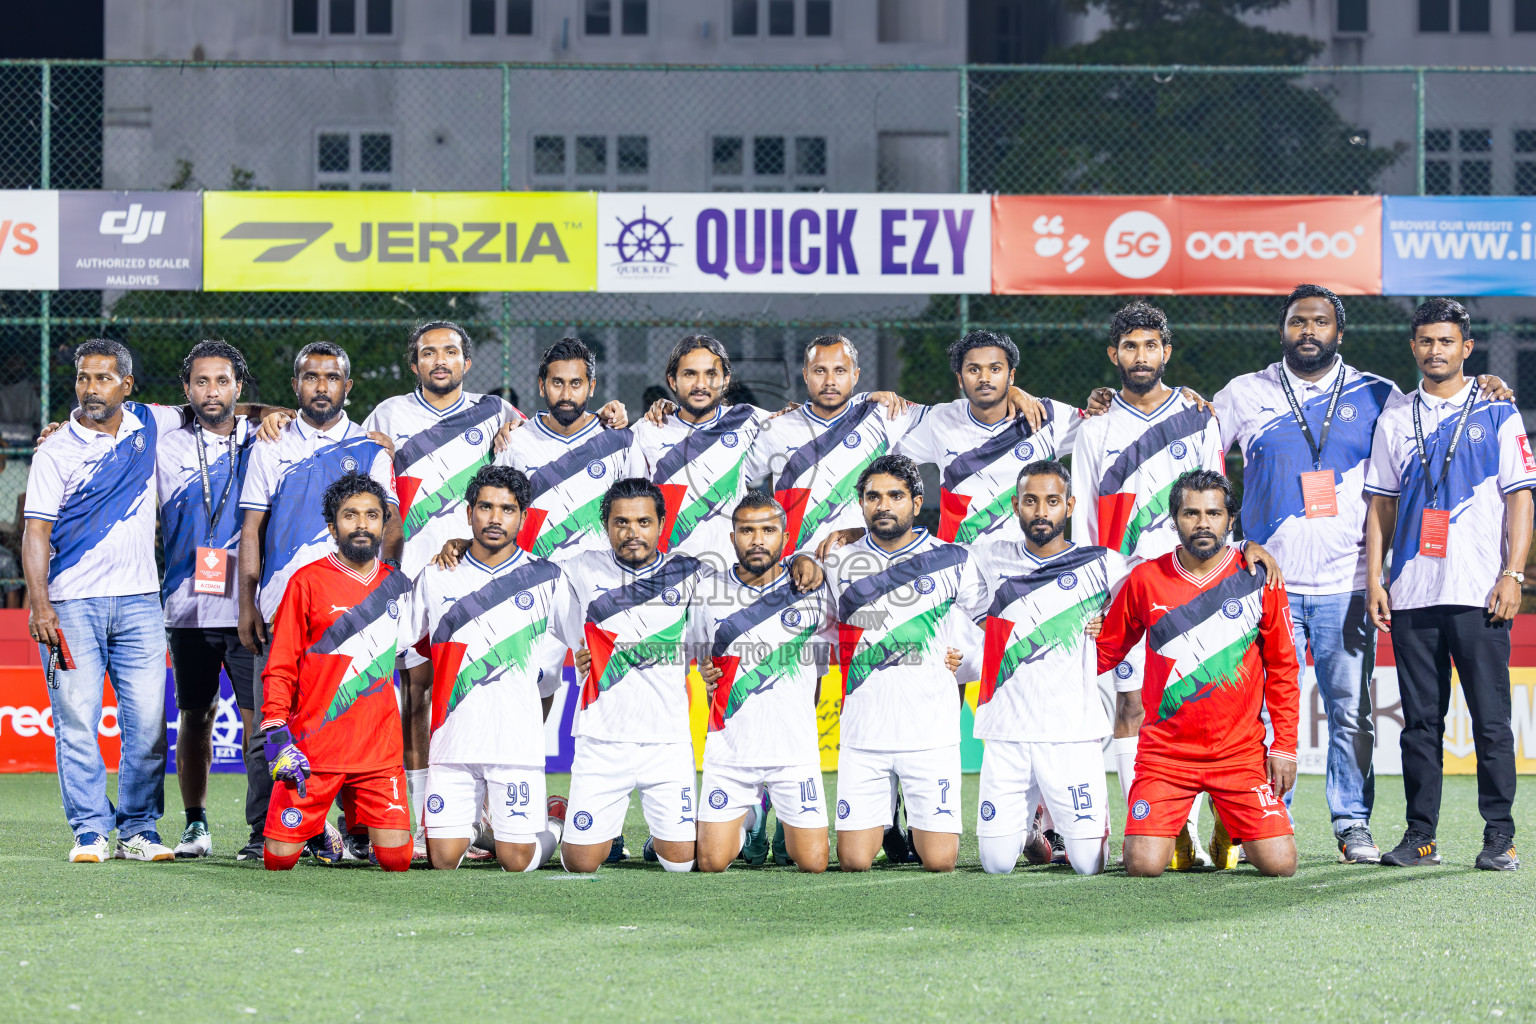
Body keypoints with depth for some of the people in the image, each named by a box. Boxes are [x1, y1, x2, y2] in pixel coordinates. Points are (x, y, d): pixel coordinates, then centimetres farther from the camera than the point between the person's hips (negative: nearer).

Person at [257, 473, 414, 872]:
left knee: (395, 859, -7)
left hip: (379, 749, 3)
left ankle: (356, 823, 25)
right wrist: (276, 734, -10)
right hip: (312, 750, -2)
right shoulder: (308, 582, 0)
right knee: (279, 860, -5)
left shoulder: (398, 585, 10)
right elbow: (280, 667, -1)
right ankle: (319, 829, 28)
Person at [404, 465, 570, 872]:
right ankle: (470, 819, 27)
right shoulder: (435, 579, 6)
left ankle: (554, 819, 29)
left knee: (517, 861, -1)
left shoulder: (547, 578, 2)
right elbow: (415, 658, 17)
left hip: (519, 743, -1)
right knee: (443, 860, -4)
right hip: (452, 742, 1)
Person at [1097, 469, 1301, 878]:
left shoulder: (1257, 579, 1)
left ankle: (1230, 832, 22)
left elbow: (1282, 668, 7)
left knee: (1280, 863, -13)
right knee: (1144, 866, -17)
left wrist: (1284, 746, 3)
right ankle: (1174, 829, 20)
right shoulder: (1146, 580, 0)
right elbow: (1106, 650, 13)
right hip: (1165, 749, 0)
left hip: (1241, 752, 0)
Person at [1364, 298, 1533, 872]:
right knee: (1420, 719, 5)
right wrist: (1374, 578, 5)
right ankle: (1420, 835, 9)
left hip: (1479, 593, -3)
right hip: (1411, 594, 3)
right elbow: (1381, 503, 14)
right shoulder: (1395, 417, 13)